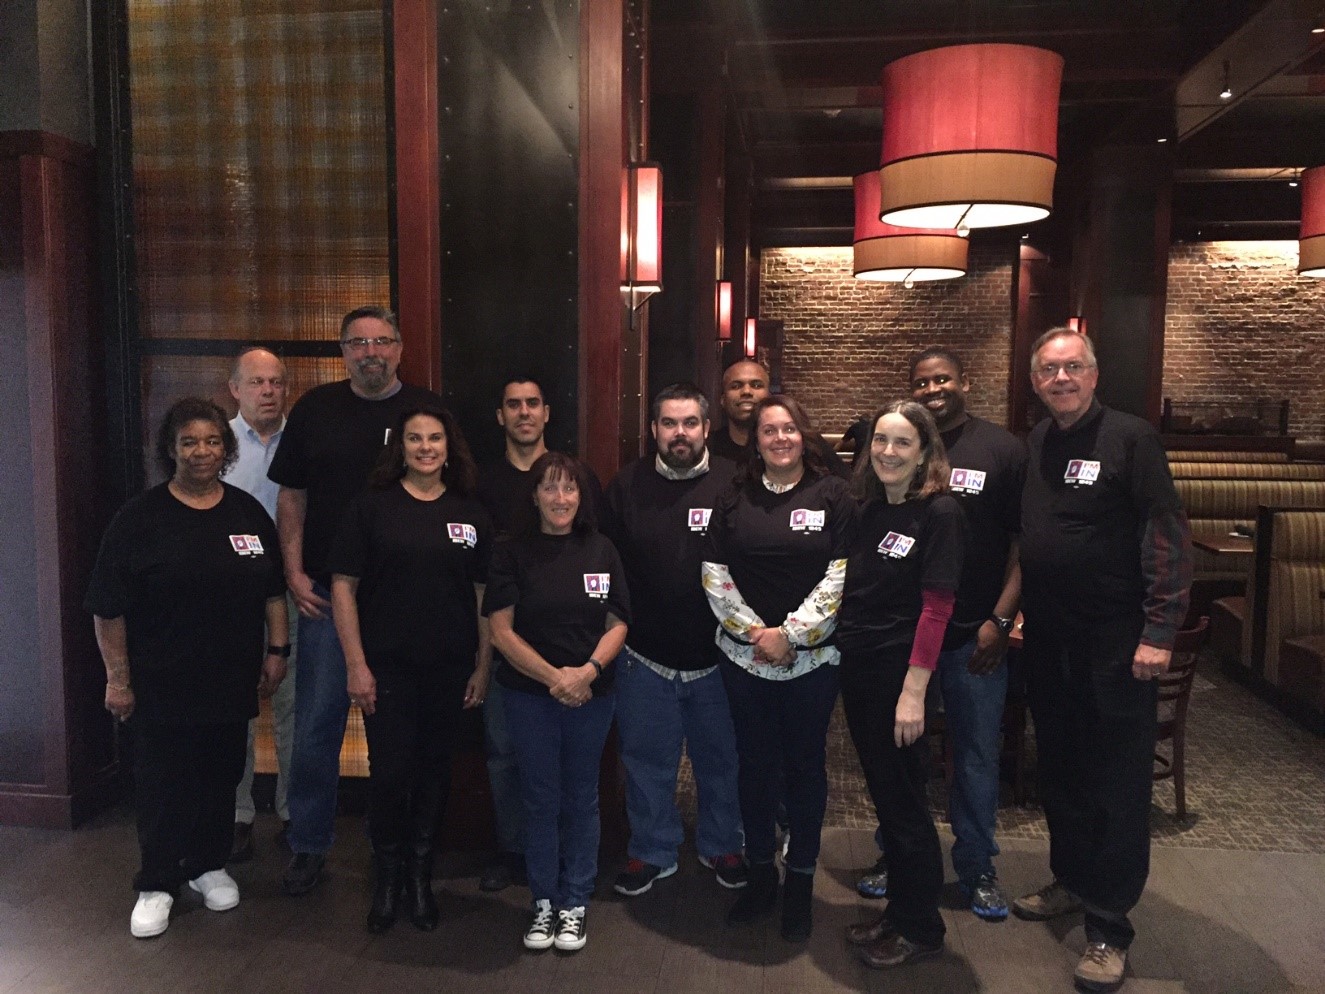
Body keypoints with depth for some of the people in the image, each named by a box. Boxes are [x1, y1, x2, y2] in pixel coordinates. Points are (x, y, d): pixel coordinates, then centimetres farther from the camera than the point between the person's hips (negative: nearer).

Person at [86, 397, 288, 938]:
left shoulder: (248, 512, 4)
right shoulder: (140, 517, -7)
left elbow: (273, 590, 9)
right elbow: (108, 607, -6)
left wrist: (276, 650, 4)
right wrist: (117, 677, -7)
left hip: (231, 681, 3)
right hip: (161, 685, -3)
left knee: (220, 778, 14)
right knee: (162, 785, 5)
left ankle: (209, 865, 32)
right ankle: (156, 884, 21)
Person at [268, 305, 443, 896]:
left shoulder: (428, 409, 3)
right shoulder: (315, 409, 5)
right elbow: (292, 496, 8)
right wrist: (294, 572, -2)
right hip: (327, 592, 1)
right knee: (317, 721, 3)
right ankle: (308, 847, 19)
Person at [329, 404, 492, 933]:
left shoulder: (469, 512, 4)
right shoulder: (372, 506, -2)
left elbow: (484, 593, 6)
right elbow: (343, 585, -4)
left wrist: (483, 666, 2)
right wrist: (356, 664, -9)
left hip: (450, 669, 2)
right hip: (387, 667, -2)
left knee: (434, 768, 11)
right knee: (389, 770, 2)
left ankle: (419, 873, 30)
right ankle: (386, 875, 24)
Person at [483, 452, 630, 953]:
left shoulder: (601, 550, 2)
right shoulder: (512, 552, -3)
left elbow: (618, 624, 2)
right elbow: (501, 630, -7)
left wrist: (588, 670, -16)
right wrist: (554, 676, -16)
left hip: (591, 695, 1)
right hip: (530, 693, -1)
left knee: (581, 798, 11)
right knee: (540, 799, 8)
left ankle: (575, 903, 25)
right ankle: (543, 900, 24)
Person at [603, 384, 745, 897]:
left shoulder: (734, 484, -8)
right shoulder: (627, 485, -1)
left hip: (717, 657, -1)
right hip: (644, 656, 1)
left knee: (721, 759, 16)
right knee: (647, 762, 14)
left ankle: (721, 845, 38)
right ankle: (652, 851, 34)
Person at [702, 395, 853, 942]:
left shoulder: (832, 495, -2)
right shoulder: (734, 498, 6)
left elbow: (840, 577, -9)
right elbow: (714, 574, 2)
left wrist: (788, 634, -13)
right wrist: (755, 632, -8)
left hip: (812, 659, -2)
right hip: (743, 657, 2)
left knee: (805, 767, 9)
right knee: (755, 764, 11)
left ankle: (801, 881, 25)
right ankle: (760, 873, 28)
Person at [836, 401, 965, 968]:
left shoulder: (940, 512, -12)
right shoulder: (868, 509, 9)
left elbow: (936, 607, -16)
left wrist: (913, 691, -20)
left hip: (899, 676, -7)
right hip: (857, 671, 7)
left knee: (903, 799, 5)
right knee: (883, 794, 17)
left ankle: (920, 927, 23)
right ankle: (898, 910, 33)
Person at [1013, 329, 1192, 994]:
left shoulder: (1131, 437, -9)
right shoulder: (1032, 445, 8)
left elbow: (1168, 535, -13)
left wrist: (1159, 630, -17)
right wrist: (1017, 610, 13)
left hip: (1115, 641, -6)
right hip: (1048, 640, 6)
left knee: (1117, 782, 2)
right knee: (1059, 769, 16)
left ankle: (1109, 925, 12)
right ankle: (1071, 881, 34)